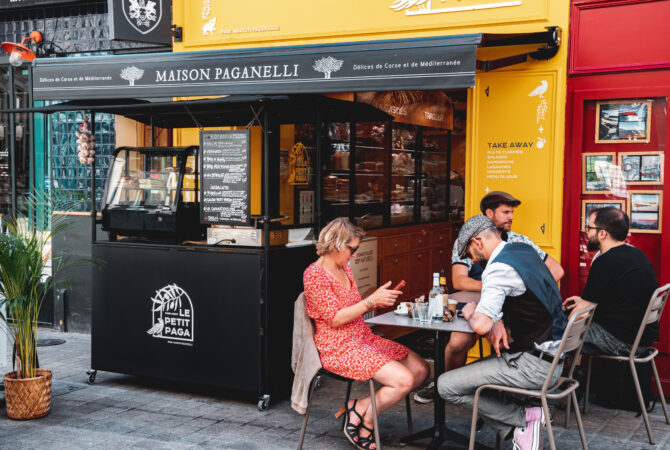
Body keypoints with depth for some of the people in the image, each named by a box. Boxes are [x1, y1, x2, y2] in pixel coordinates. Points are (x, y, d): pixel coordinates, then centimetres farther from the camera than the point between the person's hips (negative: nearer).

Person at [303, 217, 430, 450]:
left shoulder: (344, 268, 13)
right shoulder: (314, 274, -14)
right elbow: (335, 319, -19)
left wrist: (379, 301, 5)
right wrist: (371, 300, -21)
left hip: (363, 338, 10)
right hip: (338, 348, -9)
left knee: (421, 369, -1)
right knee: (404, 380, -23)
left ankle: (361, 408, -2)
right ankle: (364, 415, -2)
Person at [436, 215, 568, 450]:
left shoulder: (499, 268, -19)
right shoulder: (525, 250, 10)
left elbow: (481, 325, -28)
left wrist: (471, 313, -5)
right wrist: (498, 321, 5)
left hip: (534, 365, -10)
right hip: (554, 357, 10)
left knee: (446, 386, -9)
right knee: (467, 375, 21)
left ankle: (524, 418, -1)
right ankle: (520, 430, 8)